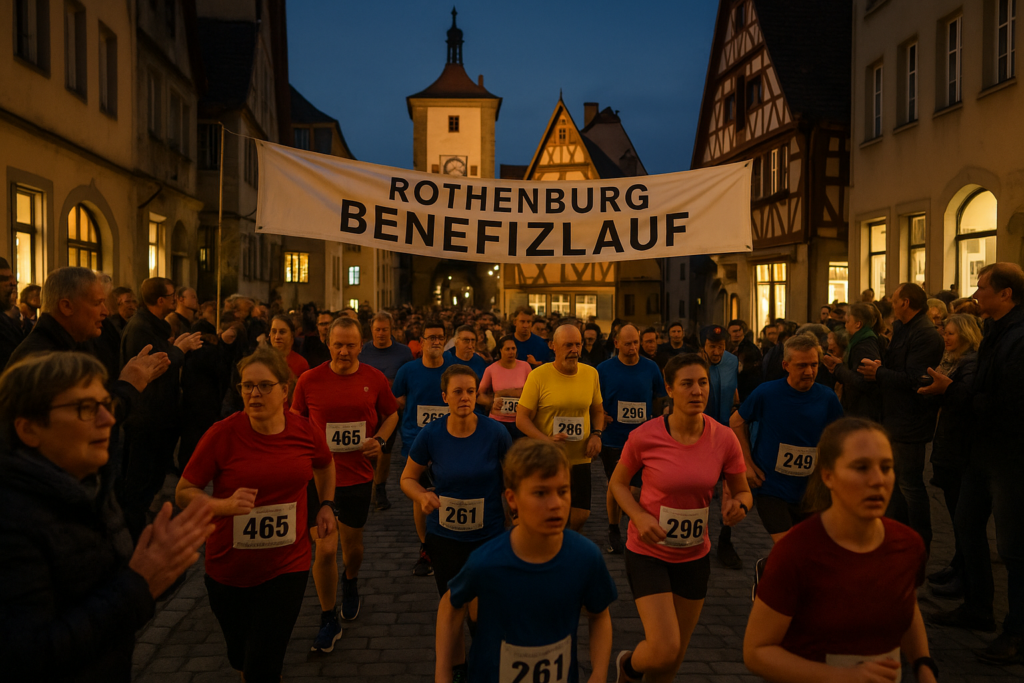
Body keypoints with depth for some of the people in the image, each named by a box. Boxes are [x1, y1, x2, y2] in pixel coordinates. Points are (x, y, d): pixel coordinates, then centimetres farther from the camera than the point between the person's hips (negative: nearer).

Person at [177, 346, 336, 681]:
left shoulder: (305, 430, -8)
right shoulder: (222, 434, -16)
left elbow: (325, 464, 15)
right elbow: (183, 493, -11)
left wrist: (327, 505, 8)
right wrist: (226, 505, -26)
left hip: (287, 566, 0)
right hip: (229, 569, 0)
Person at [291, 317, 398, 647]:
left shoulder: (375, 379, -5)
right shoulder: (309, 379, -8)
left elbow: (392, 414, 10)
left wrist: (380, 440, -8)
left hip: (358, 475, 2)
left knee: (352, 543, 18)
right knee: (325, 550, -4)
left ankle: (350, 583, 53)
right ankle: (328, 621, 17)